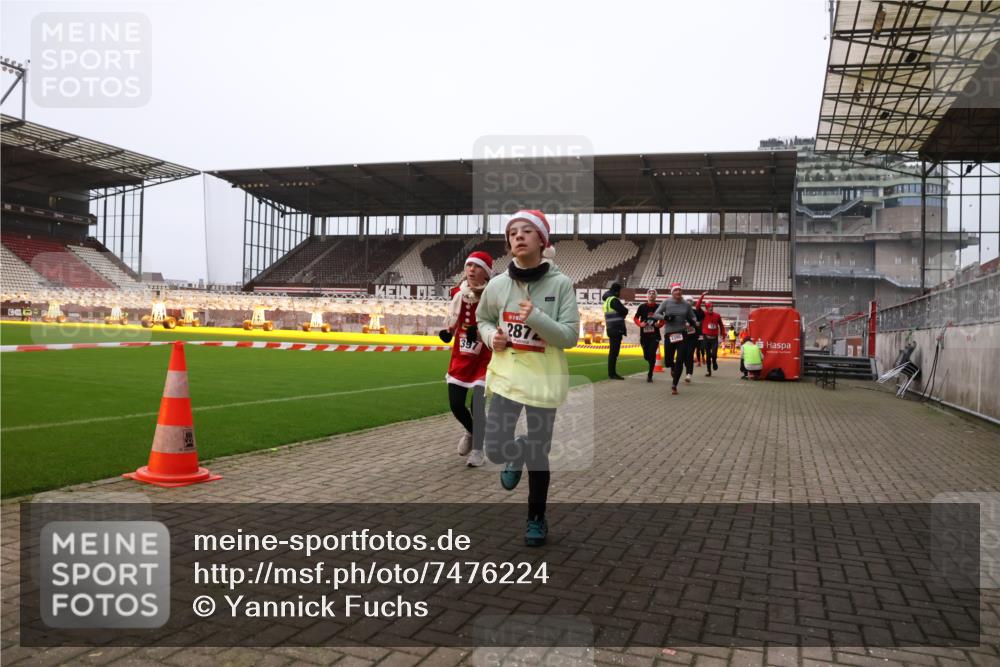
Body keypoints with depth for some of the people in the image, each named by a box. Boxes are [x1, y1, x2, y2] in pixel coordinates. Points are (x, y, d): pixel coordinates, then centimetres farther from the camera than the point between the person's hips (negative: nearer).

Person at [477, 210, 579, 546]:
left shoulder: (561, 283, -10)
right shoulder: (497, 285, -3)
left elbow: (570, 336, -12)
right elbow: (483, 319, 16)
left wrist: (536, 317, -26)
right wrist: (492, 337, -6)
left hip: (543, 379, -2)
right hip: (506, 375, 2)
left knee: (539, 455, 7)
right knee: (495, 450, -4)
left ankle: (536, 517, 31)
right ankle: (517, 454, 35)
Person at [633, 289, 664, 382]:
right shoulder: (642, 306, 0)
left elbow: (662, 320, 13)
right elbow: (636, 318, 6)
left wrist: (659, 324, -8)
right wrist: (640, 324, -13)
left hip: (655, 335, -1)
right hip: (644, 335, 1)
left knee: (652, 354, -12)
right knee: (646, 355, 7)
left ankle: (650, 375, -2)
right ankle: (652, 364, 42)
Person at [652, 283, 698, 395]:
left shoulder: (686, 305, 4)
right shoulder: (666, 302, 0)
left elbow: (692, 317, 16)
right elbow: (656, 314, 0)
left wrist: (692, 322, -7)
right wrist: (664, 317, -19)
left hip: (682, 334, 0)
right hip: (669, 334, 0)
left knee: (680, 361, -7)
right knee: (667, 361, 4)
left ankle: (674, 385, 5)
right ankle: (673, 367, 44)